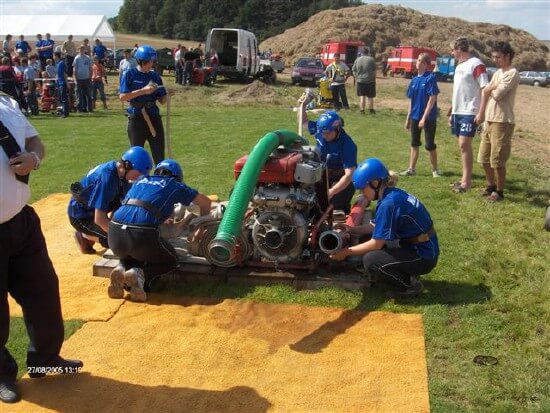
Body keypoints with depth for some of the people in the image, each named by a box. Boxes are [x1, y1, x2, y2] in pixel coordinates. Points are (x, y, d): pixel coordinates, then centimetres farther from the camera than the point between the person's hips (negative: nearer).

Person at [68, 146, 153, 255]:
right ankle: (84, 236, 2)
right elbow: (99, 219, -33)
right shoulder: (107, 177, -32)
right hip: (79, 216, -8)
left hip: (93, 208, 8)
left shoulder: (120, 172, -7)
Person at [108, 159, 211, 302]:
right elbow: (206, 202, 26)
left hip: (115, 232, 5)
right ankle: (140, 274, -6)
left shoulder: (140, 180, 27)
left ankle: (122, 269, 2)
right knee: (171, 260, 22)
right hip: (143, 234, -5)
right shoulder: (174, 185, 18)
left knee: (128, 254, 37)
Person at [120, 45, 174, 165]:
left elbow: (162, 100, 8)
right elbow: (123, 97, -13)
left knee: (159, 154, 5)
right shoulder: (130, 75, -3)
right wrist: (143, 91, -20)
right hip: (136, 118, -3)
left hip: (154, 117, 3)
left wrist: (168, 94, -14)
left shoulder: (155, 76, 7)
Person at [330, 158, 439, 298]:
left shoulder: (388, 204, -25)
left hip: (423, 257, -10)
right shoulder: (394, 194, 3)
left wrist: (347, 251, -10)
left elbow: (376, 244, -19)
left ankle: (410, 285, -1)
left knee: (370, 260, -22)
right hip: (419, 248, 10)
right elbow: (375, 227, 12)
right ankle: (406, 274, 13)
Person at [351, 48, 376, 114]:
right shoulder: (371, 59, -5)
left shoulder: (357, 60, 3)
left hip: (360, 81, 2)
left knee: (362, 96, 7)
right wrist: (374, 79, 7)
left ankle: (362, 110, 4)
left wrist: (357, 78, 15)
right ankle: (371, 110, 15)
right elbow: (374, 71, -3)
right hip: (370, 81, -2)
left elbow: (354, 71, 6)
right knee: (370, 97, 7)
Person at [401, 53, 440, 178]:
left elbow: (432, 99, -15)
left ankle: (435, 170, 16)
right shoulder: (414, 80, 7)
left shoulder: (431, 78, -12)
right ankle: (411, 169, 19)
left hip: (429, 117, -6)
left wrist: (424, 117, -19)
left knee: (430, 145, 2)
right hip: (415, 117, 6)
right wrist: (408, 118, 13)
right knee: (414, 144, 11)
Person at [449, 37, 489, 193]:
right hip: (458, 112, 9)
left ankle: (466, 181, -7)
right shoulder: (459, 66, 17)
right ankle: (465, 178, 17)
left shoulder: (476, 64, -10)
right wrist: (452, 112, 21)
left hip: (469, 112, -9)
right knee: (462, 145, 10)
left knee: (464, 144, -12)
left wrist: (481, 113, -21)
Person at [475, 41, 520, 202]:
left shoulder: (512, 74, -12)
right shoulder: (497, 73, 16)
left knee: (497, 160, -3)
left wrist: (490, 89, 2)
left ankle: (499, 191, 9)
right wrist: (481, 113, 1)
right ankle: (491, 186, 30)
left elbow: (497, 95, -19)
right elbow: (485, 92, 12)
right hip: (489, 120, 9)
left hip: (502, 122, -9)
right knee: (484, 157, 15)